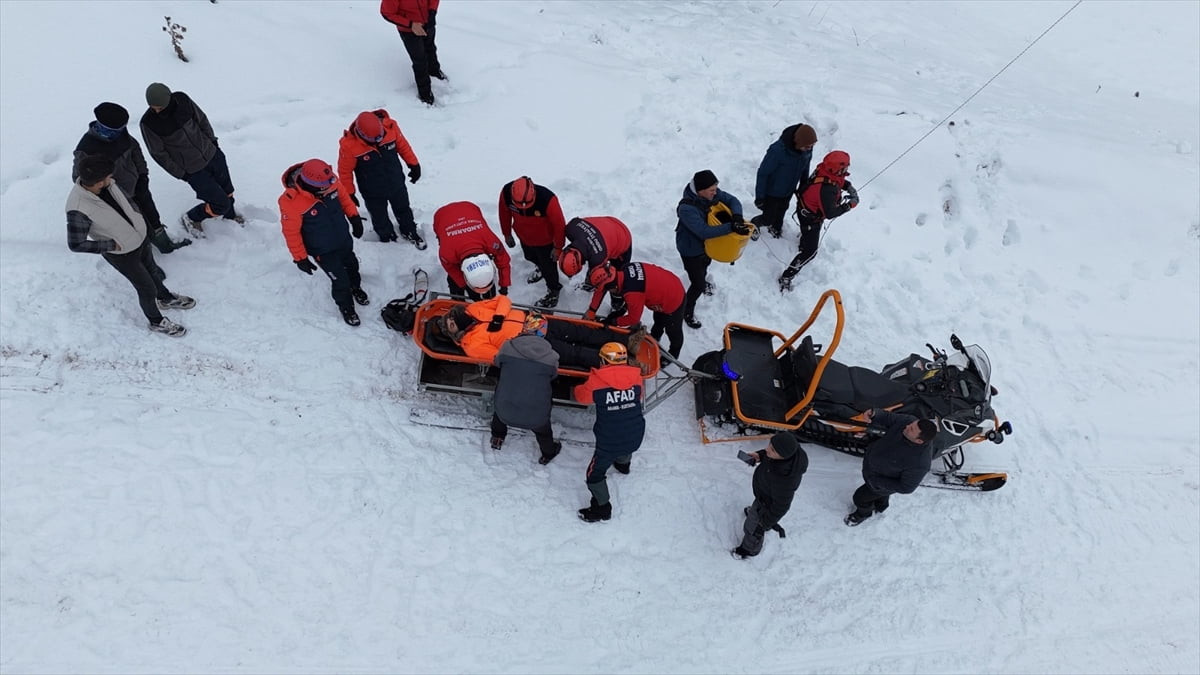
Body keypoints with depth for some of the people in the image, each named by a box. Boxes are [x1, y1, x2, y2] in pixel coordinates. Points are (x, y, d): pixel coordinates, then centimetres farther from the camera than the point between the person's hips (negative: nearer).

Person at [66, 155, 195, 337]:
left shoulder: (106, 184, -19)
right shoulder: (78, 210, -36)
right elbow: (76, 244, -24)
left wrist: (137, 214, 4)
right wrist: (112, 245, -20)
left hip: (140, 236, 6)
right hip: (121, 253, -6)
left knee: (150, 270, 30)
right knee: (147, 288, 11)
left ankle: (166, 298, 57)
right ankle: (157, 322, 37)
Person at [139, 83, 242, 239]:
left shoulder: (182, 100, -16)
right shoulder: (149, 123, -23)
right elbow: (158, 154, -12)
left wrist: (213, 142, 8)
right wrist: (181, 174, -9)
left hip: (212, 154, 4)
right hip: (193, 170, -4)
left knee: (228, 191, 21)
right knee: (220, 204, -4)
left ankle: (230, 214, 52)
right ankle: (190, 219, 22)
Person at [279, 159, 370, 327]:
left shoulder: (329, 181, -22)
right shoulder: (291, 201, -35)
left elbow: (343, 196, 2)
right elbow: (291, 232, -22)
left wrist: (354, 217, 3)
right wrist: (300, 258, -16)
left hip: (344, 239, 6)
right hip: (322, 250, -5)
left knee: (352, 266, 28)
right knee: (340, 280, 4)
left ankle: (355, 287, 60)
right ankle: (346, 307, 35)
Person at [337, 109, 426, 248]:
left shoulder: (390, 126, -25)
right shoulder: (349, 145, -31)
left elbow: (402, 145, -5)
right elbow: (345, 171, -17)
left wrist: (413, 164, 2)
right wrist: (349, 194, -9)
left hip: (397, 184, 3)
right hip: (373, 193, -2)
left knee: (403, 210, 27)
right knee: (380, 218, 21)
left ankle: (409, 232, 55)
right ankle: (387, 238, 50)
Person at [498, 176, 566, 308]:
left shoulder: (547, 199, -43)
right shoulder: (506, 192, -31)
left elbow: (559, 224, -26)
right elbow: (504, 213, -8)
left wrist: (558, 247, -14)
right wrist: (507, 234, 5)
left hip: (545, 240, -4)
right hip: (524, 237, 4)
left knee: (548, 266, 18)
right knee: (530, 257, 32)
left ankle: (553, 291, 47)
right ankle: (540, 267, 67)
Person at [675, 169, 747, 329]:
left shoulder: (712, 193, -20)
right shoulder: (686, 208, -41)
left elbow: (732, 201, -11)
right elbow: (704, 231, -46)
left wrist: (737, 216, -34)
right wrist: (731, 227, -50)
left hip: (707, 244, 8)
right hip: (691, 249, -8)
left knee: (705, 265, 37)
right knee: (698, 285, 1)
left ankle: (702, 280, 71)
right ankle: (687, 312, 26)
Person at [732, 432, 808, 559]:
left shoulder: (784, 479, -48)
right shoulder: (790, 447, -31)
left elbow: (780, 506, -29)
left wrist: (765, 524, -15)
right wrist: (760, 455, -20)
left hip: (768, 503, -6)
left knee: (753, 528, 24)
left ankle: (750, 549, 55)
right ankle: (753, 512, 74)